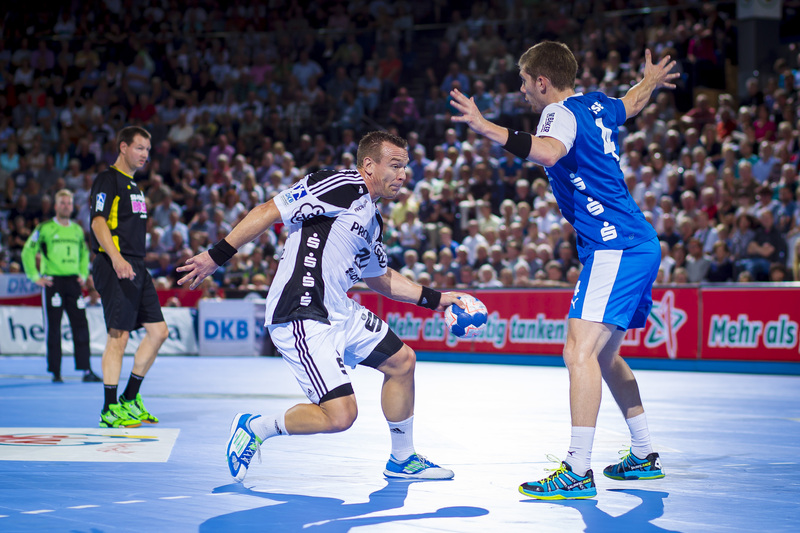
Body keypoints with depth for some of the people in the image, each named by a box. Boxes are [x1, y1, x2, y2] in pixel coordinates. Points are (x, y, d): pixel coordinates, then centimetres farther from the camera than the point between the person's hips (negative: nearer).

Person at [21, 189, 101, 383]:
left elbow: (84, 254, 27)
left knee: (81, 325, -1)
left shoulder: (78, 230, 12)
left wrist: (83, 274, 15)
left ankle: (86, 370, 0)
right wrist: (35, 277, -4)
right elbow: (27, 252, 0)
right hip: (52, 281, -4)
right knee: (53, 328, -2)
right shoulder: (44, 229, -2)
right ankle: (55, 372, 3)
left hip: (73, 282, 4)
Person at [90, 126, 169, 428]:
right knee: (119, 335, -9)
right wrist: (117, 259, -29)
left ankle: (130, 400, 15)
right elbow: (98, 222, -16)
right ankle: (110, 411, -4)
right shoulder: (108, 179, -5)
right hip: (115, 267, -9)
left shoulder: (133, 185, 23)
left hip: (136, 267, 9)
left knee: (158, 331, 6)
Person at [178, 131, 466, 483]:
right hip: (302, 319, -10)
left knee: (402, 361, 16)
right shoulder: (342, 185, -13)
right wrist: (218, 256, -20)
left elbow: (379, 278, 32)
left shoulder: (371, 220, 17)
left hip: (339, 312, 10)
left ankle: (402, 459, 32)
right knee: (340, 415, -16)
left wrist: (436, 299, 28)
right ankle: (255, 428, 7)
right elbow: (269, 212, -17)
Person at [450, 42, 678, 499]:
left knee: (580, 351, -17)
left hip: (615, 249, -10)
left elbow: (548, 153, -36)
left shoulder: (562, 113, -12)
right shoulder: (595, 104, 14)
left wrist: (487, 128, -44)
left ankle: (579, 473, -22)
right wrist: (651, 81, 59)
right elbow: (633, 104, 37)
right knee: (604, 355, 19)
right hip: (639, 244, 10)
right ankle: (644, 456, 27)